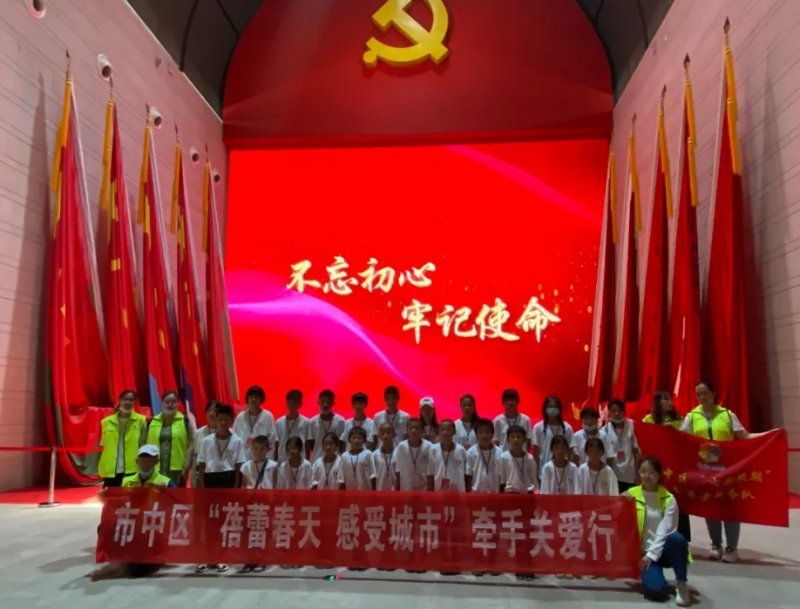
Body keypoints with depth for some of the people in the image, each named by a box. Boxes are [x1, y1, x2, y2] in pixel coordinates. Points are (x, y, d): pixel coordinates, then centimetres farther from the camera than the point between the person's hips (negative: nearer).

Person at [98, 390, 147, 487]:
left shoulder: (140, 420, -1)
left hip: (132, 469, -3)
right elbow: (104, 446, 13)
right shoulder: (107, 421, 7)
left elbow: (144, 445, 0)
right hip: (110, 470, 3)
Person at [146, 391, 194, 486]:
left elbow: (191, 445, 0)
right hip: (156, 470, 2)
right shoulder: (151, 422, 9)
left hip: (177, 469, -2)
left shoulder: (185, 421, 3)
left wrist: (186, 467, -7)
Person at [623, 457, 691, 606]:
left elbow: (665, 531, -11)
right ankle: (651, 573, 10)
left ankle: (681, 584, -15)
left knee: (677, 538, -37)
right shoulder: (631, 494, 1)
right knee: (655, 590, -27)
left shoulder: (668, 499, -5)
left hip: (664, 549, 0)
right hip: (645, 550, 0)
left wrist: (652, 555, -18)